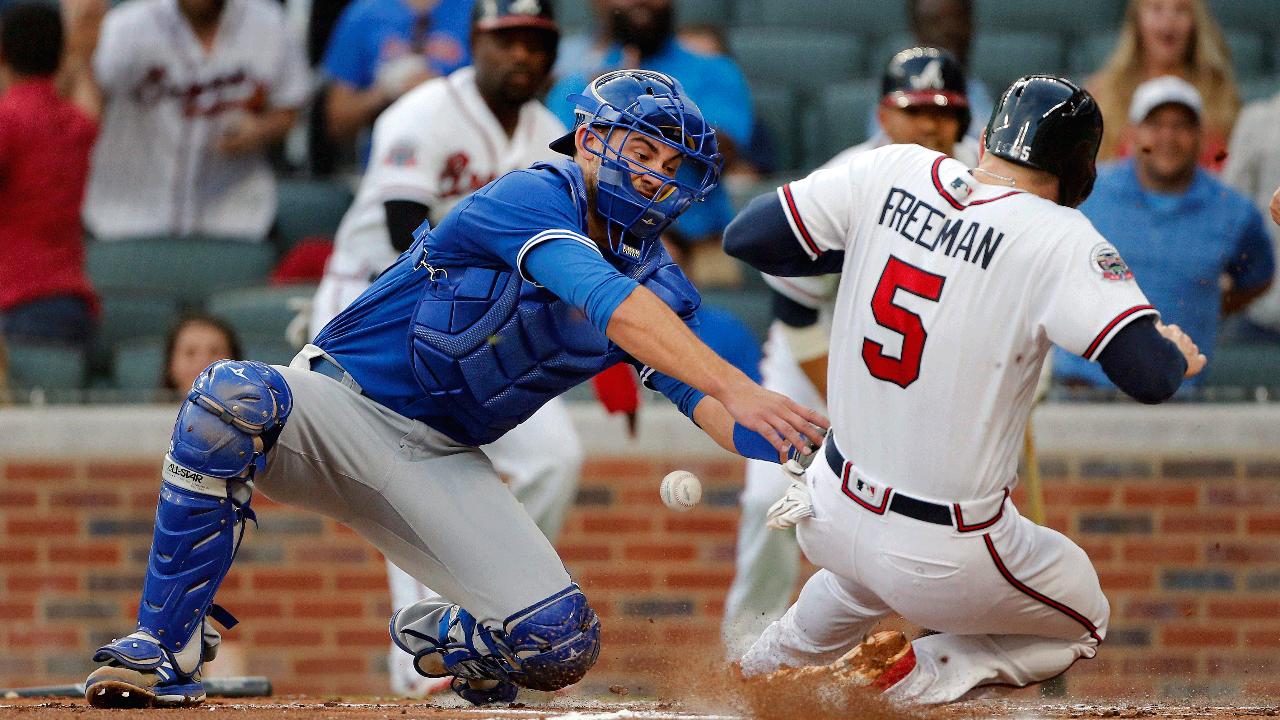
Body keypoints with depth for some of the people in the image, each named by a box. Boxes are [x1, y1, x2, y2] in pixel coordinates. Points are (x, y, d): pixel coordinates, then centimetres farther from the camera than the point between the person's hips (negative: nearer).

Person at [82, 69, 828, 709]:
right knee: (235, 398, -40)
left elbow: (708, 403, -9)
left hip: (443, 467, 6)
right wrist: (737, 386, -45)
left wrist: (787, 440, -31)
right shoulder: (535, 197, -17)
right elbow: (611, 304, -35)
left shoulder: (655, 277, 5)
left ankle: (439, 634, 23)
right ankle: (165, 649, -29)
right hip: (342, 405, -6)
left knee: (561, 644, -15)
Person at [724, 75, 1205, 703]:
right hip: (944, 561, -7)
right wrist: (1178, 356, -3)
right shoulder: (1059, 239, -18)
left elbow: (745, 238, -2)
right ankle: (924, 674, 2)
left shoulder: (891, 172, -5)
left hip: (829, 515, 7)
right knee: (1082, 620, 23)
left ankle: (777, 657, 33)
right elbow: (1149, 377, -26)